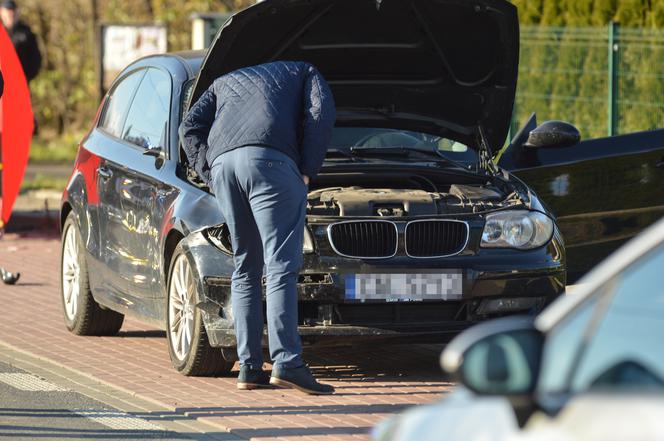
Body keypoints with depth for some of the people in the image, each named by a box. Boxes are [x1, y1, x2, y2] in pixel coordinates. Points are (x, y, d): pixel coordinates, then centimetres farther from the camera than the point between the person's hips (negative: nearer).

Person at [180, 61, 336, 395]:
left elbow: (190, 128, 22)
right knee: (281, 267, -9)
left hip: (222, 161, 4)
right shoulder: (304, 74, 30)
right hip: (270, 159, -4)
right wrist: (307, 169, 9)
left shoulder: (225, 83, 38)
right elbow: (321, 113, 8)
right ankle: (286, 364, -20)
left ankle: (249, 368, 7)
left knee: (245, 269, 11)